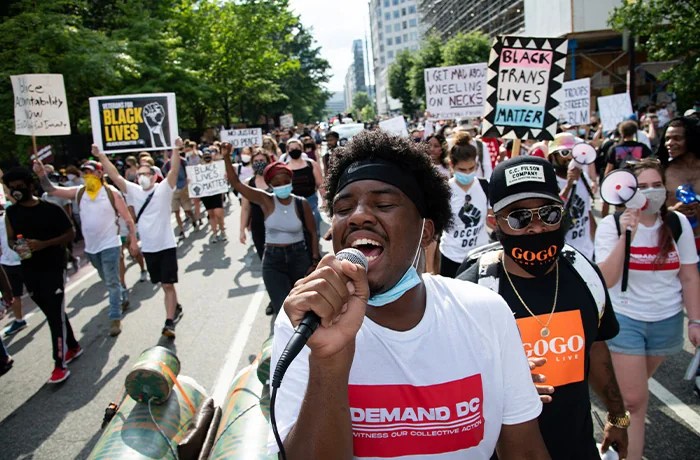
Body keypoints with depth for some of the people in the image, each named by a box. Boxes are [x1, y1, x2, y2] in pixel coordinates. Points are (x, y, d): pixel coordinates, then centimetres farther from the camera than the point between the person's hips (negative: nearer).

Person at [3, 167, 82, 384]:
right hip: (29, 271, 5)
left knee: (56, 315, -7)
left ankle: (60, 365, -4)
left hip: (53, 268, -5)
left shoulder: (51, 209, -9)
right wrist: (16, 247, -10)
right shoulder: (11, 213, 6)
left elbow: (70, 234, -6)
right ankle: (73, 347, 33)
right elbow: (10, 239, 14)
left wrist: (44, 244, -19)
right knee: (52, 313, 15)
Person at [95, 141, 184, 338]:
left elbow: (174, 171, -23)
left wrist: (176, 150, -38)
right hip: (148, 247, 5)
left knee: (168, 285, -6)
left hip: (166, 245, -5)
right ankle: (176, 308, 36)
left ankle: (169, 322, -4)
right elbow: (115, 176, -3)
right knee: (163, 284, 17)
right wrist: (101, 156, -13)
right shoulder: (134, 191, 3)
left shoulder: (163, 189, -8)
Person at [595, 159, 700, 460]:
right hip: (625, 319, -3)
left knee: (634, 389, 21)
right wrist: (626, 235, -29)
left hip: (667, 320, 3)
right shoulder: (612, 224, -13)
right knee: (634, 399, -4)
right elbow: (606, 280, -22)